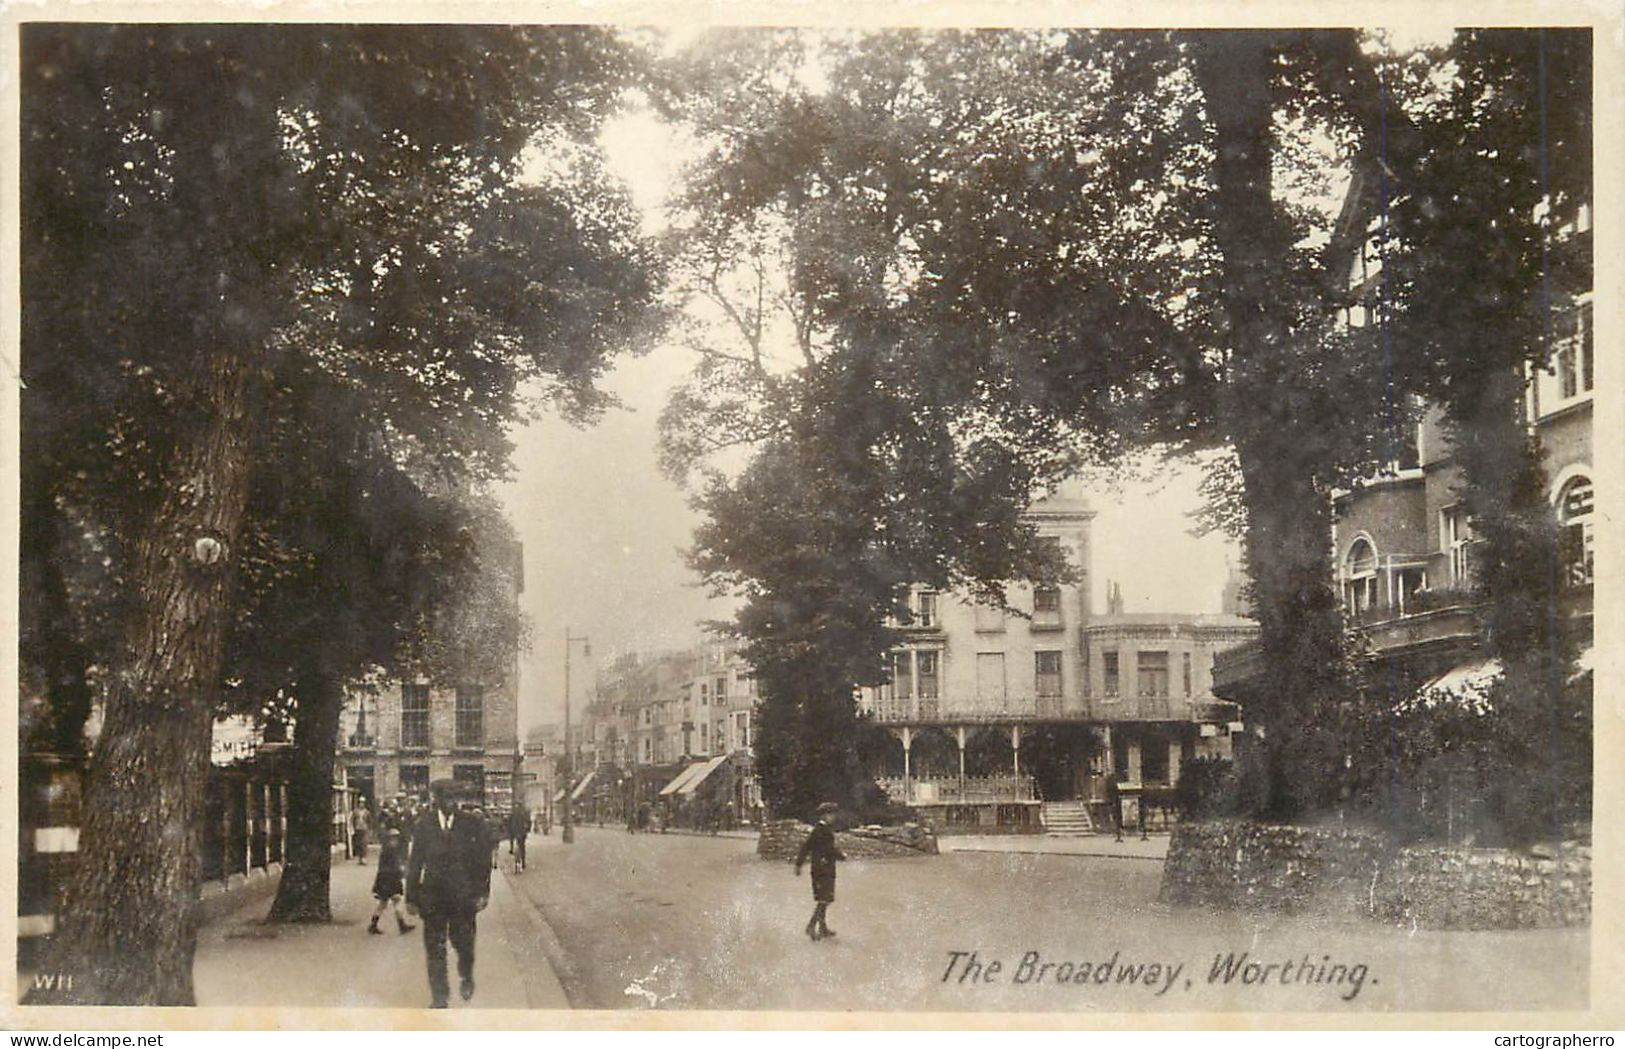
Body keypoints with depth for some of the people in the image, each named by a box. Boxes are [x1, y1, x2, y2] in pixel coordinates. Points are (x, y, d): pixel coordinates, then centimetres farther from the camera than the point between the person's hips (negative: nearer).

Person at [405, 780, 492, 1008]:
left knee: (463, 942, 7)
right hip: (433, 896, 1)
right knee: (434, 948, 4)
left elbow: (482, 858, -1)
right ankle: (439, 997, 16)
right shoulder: (425, 824, 1)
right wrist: (411, 897, 1)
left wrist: (482, 892, -7)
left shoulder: (472, 824, -2)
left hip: (463, 895, -1)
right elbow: (415, 863, 3)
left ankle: (467, 977, 38)